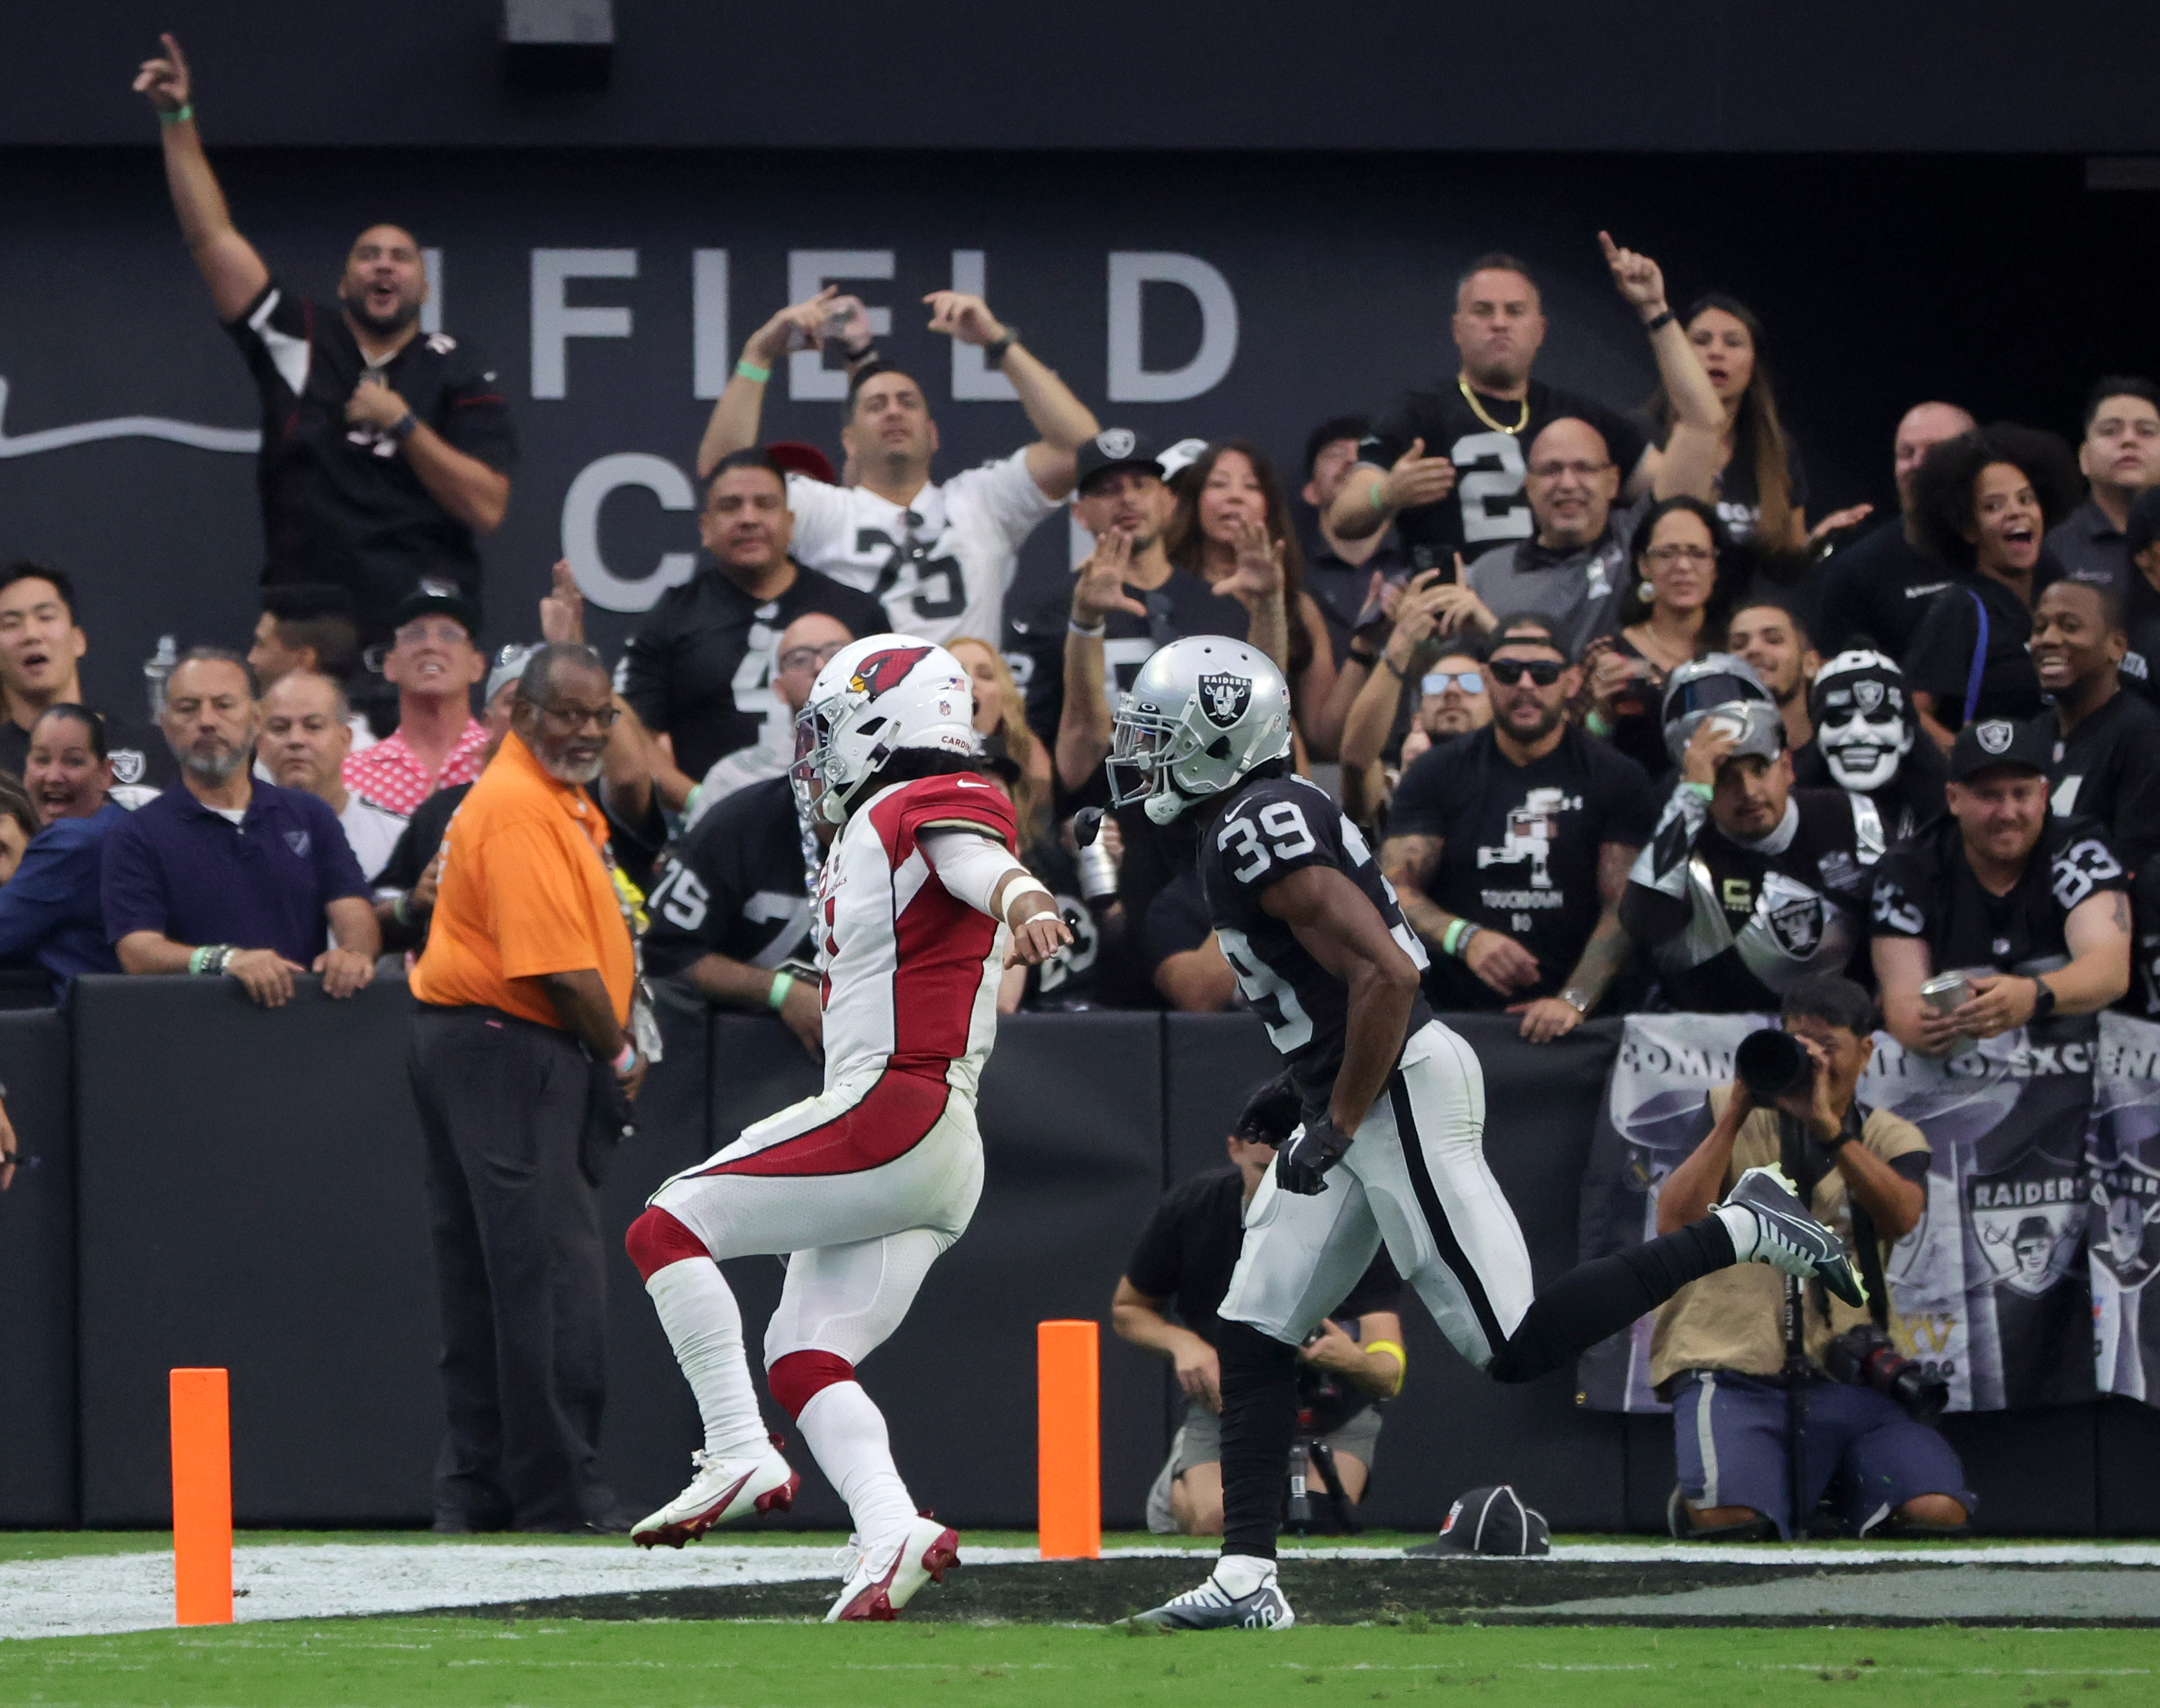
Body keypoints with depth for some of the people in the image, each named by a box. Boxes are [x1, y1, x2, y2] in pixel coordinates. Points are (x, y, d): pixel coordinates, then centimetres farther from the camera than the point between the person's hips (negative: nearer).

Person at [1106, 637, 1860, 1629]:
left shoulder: (1260, 832, -18)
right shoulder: (1259, 819, 13)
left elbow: (1386, 973, -26)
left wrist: (1336, 1129, -19)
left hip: (1400, 1092, -11)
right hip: (1353, 1102, 11)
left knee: (1517, 1346, -10)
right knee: (1253, 1336, 7)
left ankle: (1739, 1232, -2)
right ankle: (1246, 1581, 6)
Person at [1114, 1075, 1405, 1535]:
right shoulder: (1192, 1208, -17)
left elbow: (1390, 1376, -31)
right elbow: (1126, 1311, 0)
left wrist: (1356, 1361, -56)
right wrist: (1181, 1342, -23)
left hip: (1335, 1412, -1)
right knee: (1213, 1519, -25)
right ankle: (1179, 1482, 13)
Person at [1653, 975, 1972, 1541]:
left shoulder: (1890, 1137, 15)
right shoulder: (1728, 1112, 13)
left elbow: (1900, 1217, -10)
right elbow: (1674, 1223, -3)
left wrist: (1826, 1124, -21)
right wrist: (1736, 1115, -9)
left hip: (1847, 1378, 2)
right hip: (1733, 1372, -2)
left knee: (1938, 1513, -22)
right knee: (1727, 1523, -29)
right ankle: (1694, 1497, 6)